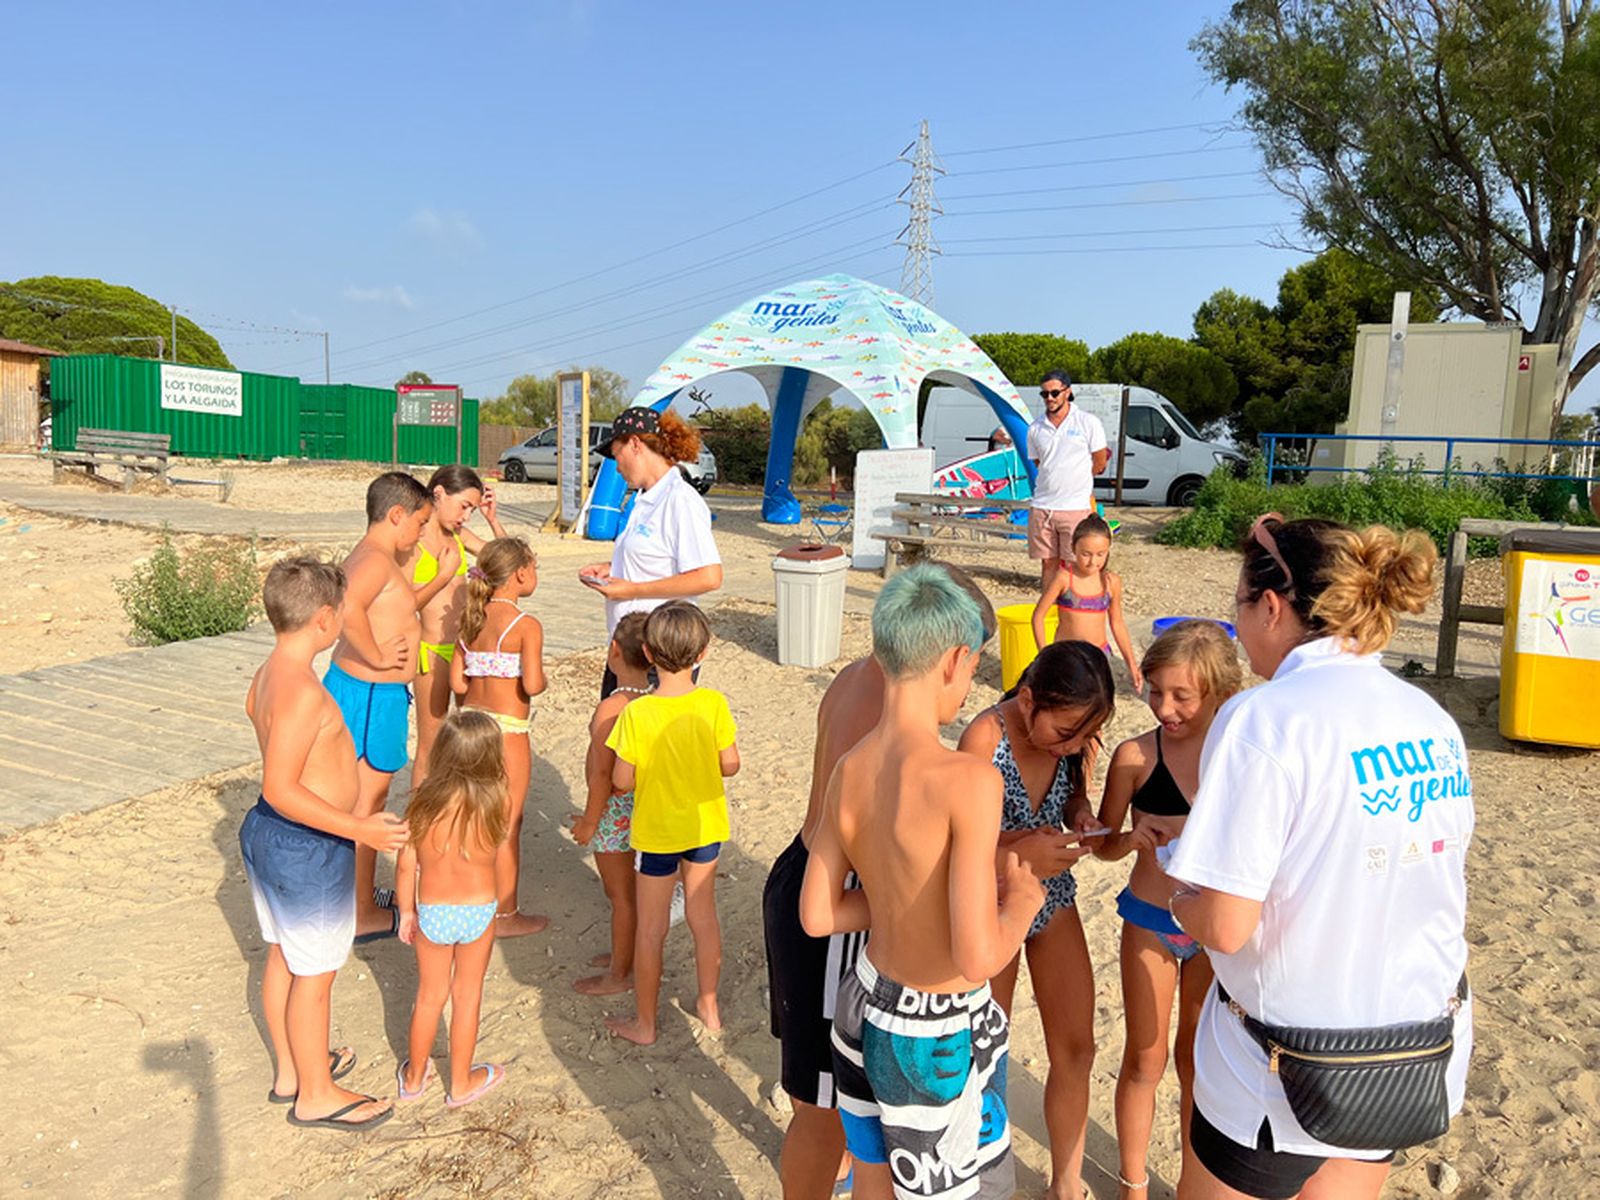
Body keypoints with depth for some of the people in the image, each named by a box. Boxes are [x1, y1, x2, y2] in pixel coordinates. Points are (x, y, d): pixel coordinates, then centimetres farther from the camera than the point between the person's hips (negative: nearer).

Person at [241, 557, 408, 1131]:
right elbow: (280, 789, -30)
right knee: (314, 974, 7)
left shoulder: (267, 675, 2)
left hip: (268, 835, 10)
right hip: (307, 849, -10)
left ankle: (290, 1070, 41)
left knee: (284, 957, 23)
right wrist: (356, 827, -30)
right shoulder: (302, 691, -29)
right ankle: (316, 1096, 25)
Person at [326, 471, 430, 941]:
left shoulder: (373, 557, 12)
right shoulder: (375, 559, -20)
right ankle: (363, 915, 14)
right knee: (367, 803, 1)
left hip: (358, 689, 10)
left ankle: (362, 895, 38)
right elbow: (349, 608, -38)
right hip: (370, 694, -10)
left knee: (367, 798, 22)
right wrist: (377, 657, -27)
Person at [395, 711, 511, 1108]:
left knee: (430, 996, 21)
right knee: (467, 996, 17)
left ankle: (414, 1076, 40)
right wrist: (498, 782, 1)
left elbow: (406, 865, -8)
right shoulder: (498, 804, -21)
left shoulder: (422, 802, -17)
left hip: (431, 912, 1)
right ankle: (461, 1083, 33)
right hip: (479, 911, -1)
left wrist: (406, 912, 8)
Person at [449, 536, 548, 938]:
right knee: (508, 825, 5)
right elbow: (531, 685, -24)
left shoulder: (470, 619, 5)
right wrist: (542, 679, -2)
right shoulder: (527, 625, -15)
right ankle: (505, 915, 15)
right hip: (507, 730, -7)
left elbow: (456, 681, 5)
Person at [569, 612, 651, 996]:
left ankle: (619, 974, 22)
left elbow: (602, 772, -24)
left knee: (621, 893, 7)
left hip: (615, 807, -8)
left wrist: (589, 821, -11)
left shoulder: (611, 708, -27)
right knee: (623, 888, 24)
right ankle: (626, 953, 40)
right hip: (641, 801, 8)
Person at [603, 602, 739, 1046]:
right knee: (702, 913, 21)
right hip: (705, 825, 3)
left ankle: (644, 1023, 28)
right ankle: (708, 1007, 36)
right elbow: (730, 764, -8)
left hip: (657, 831, -3)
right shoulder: (714, 704, -17)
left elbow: (622, 781, -17)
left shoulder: (637, 714, -23)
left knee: (651, 928, 13)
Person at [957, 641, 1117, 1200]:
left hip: (1055, 901, 5)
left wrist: (1081, 814, -16)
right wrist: (1018, 852, -38)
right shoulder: (985, 737, -28)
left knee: (1075, 1048, 10)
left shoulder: (1076, 739, -13)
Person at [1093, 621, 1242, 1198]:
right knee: (1145, 1060, 11)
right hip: (1150, 923, -1)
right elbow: (1103, 844, -4)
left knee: (1198, 1058, 19)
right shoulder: (1135, 756, -14)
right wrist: (1132, 839, -24)